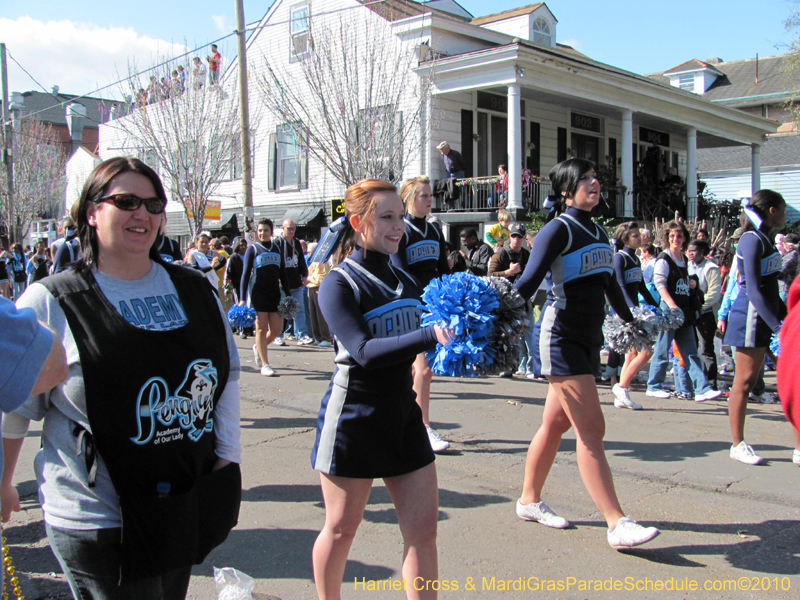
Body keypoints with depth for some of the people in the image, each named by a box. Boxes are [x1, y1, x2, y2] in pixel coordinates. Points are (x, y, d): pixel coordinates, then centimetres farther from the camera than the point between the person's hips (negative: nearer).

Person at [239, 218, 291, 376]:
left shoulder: (278, 249, 12)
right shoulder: (252, 249, 1)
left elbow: (283, 273, 17)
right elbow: (245, 274, -2)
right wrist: (242, 299, -10)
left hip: (275, 292, 4)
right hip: (257, 291, -4)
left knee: (276, 329, 2)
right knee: (262, 328, -4)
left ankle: (258, 347, 30)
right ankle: (264, 364, 1)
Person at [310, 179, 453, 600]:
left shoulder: (404, 279, 9)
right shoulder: (338, 284, -11)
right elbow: (365, 351, -25)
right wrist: (429, 336, -36)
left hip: (403, 414, 6)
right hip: (353, 419, -5)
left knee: (423, 529, 4)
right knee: (341, 529, 10)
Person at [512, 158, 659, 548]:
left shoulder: (598, 232, 15)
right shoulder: (558, 230, -10)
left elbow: (609, 284, 26)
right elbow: (531, 278, -20)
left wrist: (631, 322, 33)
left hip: (589, 339, 8)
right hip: (562, 338, -8)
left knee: (556, 424, 13)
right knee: (591, 429, -9)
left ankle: (529, 501, 25)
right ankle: (617, 524, -7)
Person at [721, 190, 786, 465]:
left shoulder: (764, 240, 15)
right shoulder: (752, 240, -14)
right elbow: (752, 289, -21)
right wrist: (776, 326, -25)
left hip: (766, 316, 10)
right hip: (752, 316, -10)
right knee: (744, 381, -3)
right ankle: (738, 445, 5)